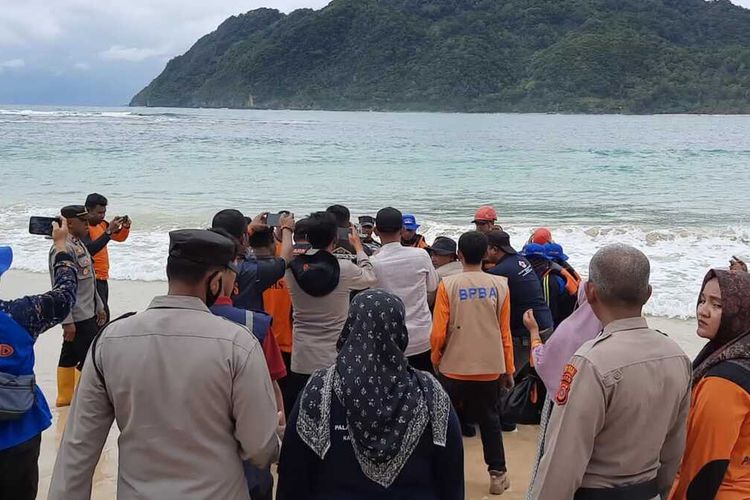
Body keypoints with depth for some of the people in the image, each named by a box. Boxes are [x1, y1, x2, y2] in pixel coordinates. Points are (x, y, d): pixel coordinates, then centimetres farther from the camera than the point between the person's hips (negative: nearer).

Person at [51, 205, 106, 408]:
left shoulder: (79, 244, 14)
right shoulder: (62, 249, -18)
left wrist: (99, 307, 22)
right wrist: (67, 322, -24)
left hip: (87, 314, 10)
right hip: (77, 318, -10)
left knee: (70, 356, 16)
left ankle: (65, 398, 26)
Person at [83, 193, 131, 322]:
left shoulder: (102, 224, 9)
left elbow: (120, 238, 19)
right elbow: (90, 250, -29)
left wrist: (126, 227, -2)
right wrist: (108, 231, -32)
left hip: (102, 278, 9)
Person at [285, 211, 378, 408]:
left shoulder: (292, 268, -7)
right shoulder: (345, 269, -13)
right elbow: (370, 278, 9)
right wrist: (358, 247, 22)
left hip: (302, 361, 2)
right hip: (337, 359, -2)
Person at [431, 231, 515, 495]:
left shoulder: (448, 284, -11)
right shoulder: (499, 285, -5)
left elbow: (439, 331, -12)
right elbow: (504, 332, -1)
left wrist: (436, 359, 7)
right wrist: (508, 369, 10)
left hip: (454, 366, -2)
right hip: (490, 367, 2)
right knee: (489, 420, 15)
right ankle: (497, 474, 17)